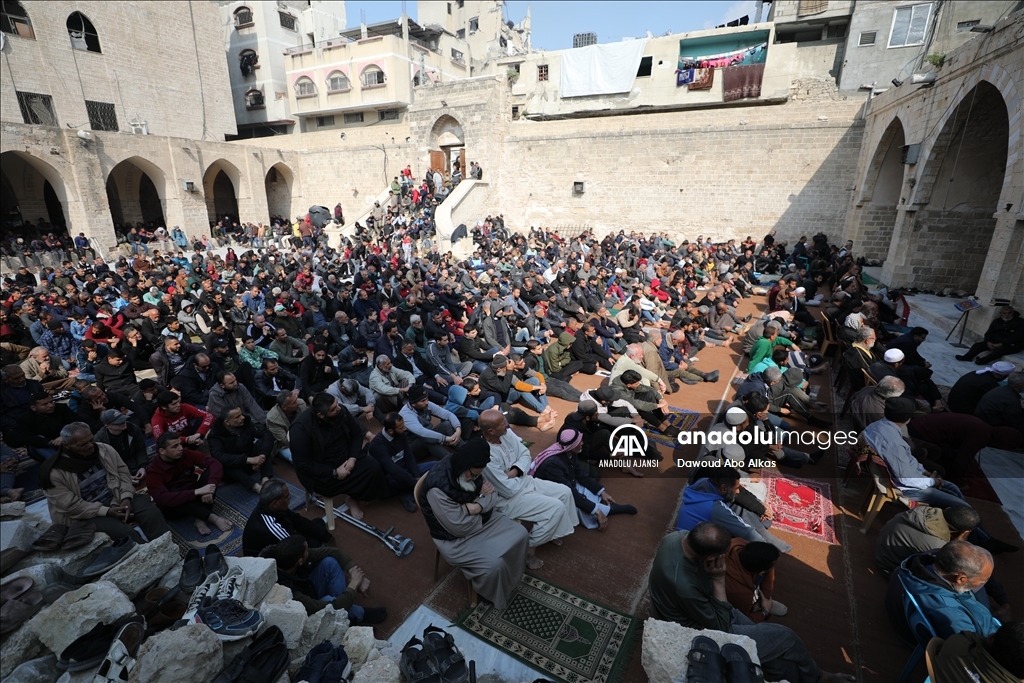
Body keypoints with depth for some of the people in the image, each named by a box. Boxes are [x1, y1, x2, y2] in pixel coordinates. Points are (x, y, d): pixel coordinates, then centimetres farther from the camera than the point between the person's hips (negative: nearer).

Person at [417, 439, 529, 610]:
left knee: (520, 534, -1)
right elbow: (459, 527, -29)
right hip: (455, 538, -7)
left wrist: (478, 506, -24)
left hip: (482, 519, 7)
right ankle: (493, 595, 13)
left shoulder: (471, 471, -11)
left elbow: (492, 495, -2)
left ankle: (511, 576, 24)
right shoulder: (438, 487, -34)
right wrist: (482, 502, -15)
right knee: (494, 564, -21)